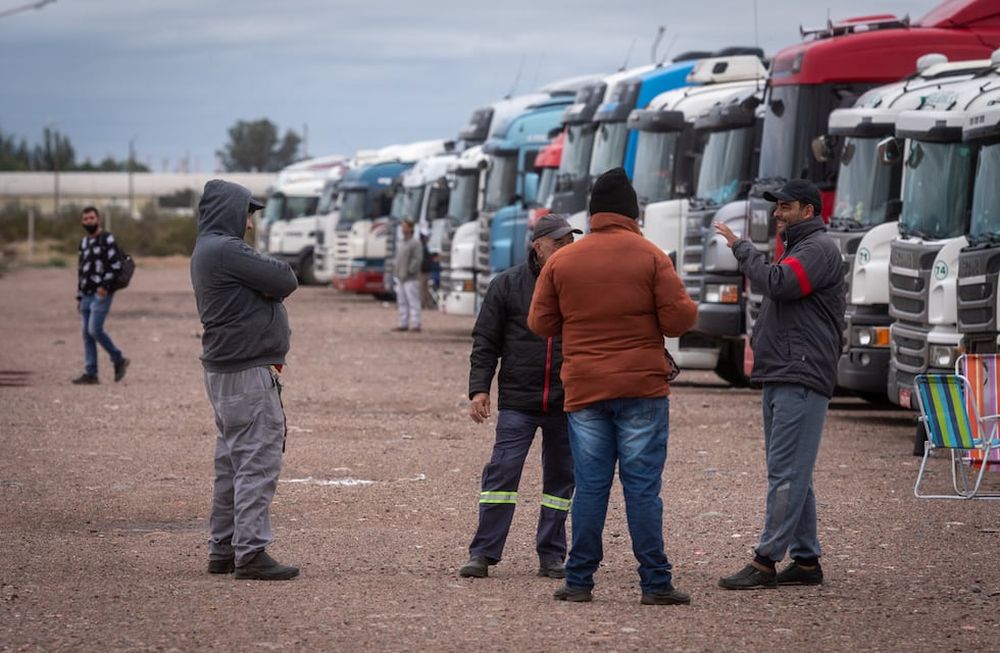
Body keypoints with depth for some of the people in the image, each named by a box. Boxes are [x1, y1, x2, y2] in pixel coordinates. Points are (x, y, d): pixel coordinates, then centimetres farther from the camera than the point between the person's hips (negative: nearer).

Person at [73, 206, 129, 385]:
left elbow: (116, 265, -13)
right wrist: (79, 297, 20)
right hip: (87, 295, 8)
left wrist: (105, 285, -21)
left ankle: (119, 360, 0)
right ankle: (90, 374, 5)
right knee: (87, 334, 3)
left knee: (95, 330, -16)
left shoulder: (107, 239, -5)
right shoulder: (84, 242, 18)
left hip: (102, 294, -8)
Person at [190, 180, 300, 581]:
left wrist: (267, 286, -5)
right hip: (248, 371, -11)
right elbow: (286, 281, -17)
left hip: (223, 369, 11)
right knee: (259, 460, -10)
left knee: (233, 461, 15)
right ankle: (251, 552, -12)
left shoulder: (207, 251, 18)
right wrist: (267, 280, 1)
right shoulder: (225, 250, -16)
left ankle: (223, 550, 20)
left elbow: (277, 284, 15)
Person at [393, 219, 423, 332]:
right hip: (400, 278, 9)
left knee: (413, 302, -9)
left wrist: (409, 271, -18)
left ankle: (415, 325, -9)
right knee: (402, 303, 10)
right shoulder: (402, 243, 19)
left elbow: (418, 259, -17)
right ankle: (403, 324, 14)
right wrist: (398, 273, 13)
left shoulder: (415, 243, -9)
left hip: (411, 279, -9)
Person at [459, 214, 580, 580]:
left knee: (560, 478, 7)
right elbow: (485, 342, 4)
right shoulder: (507, 285, 2)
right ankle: (483, 553, -3)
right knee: (502, 472, -7)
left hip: (566, 403, 2)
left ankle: (551, 556, 15)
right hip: (517, 400, -2)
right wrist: (479, 389, -6)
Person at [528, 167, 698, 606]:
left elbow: (540, 323, 8)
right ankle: (655, 583, -2)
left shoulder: (561, 261, 4)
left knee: (590, 486, 6)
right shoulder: (651, 257, -4)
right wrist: (690, 306, 16)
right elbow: (677, 319, -6)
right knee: (642, 486, -1)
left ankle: (579, 581, 6)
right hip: (642, 388, -2)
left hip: (583, 389, 2)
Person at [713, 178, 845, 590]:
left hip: (801, 379, -11)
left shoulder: (819, 249, -8)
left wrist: (741, 248, -13)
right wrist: (758, 340, 17)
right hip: (781, 378, 11)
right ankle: (806, 560, 14)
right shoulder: (798, 248, 24)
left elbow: (777, 283, -23)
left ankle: (765, 561, -15)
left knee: (787, 473, -12)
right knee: (791, 473, 11)